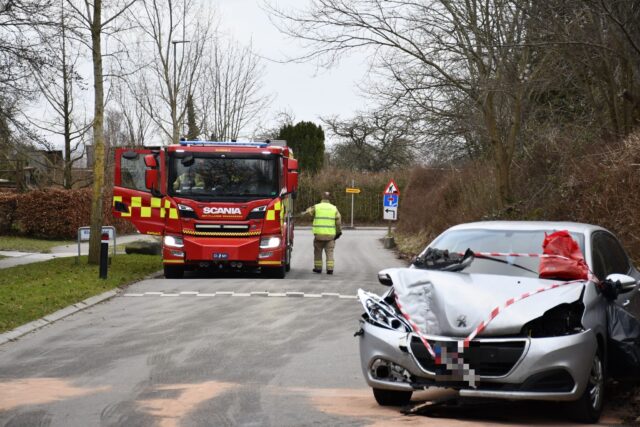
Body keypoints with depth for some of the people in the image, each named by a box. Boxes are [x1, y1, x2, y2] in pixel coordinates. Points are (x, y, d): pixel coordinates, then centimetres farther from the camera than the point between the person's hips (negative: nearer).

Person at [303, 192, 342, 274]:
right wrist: (338, 232, 12)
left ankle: (318, 268, 15)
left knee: (318, 251, 12)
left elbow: (308, 212, 12)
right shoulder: (334, 208, 3)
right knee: (329, 252, 4)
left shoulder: (316, 207, -2)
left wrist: (303, 213, 35)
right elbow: (338, 222, 2)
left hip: (319, 234, -1)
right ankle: (330, 269, -4)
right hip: (330, 235, 1)